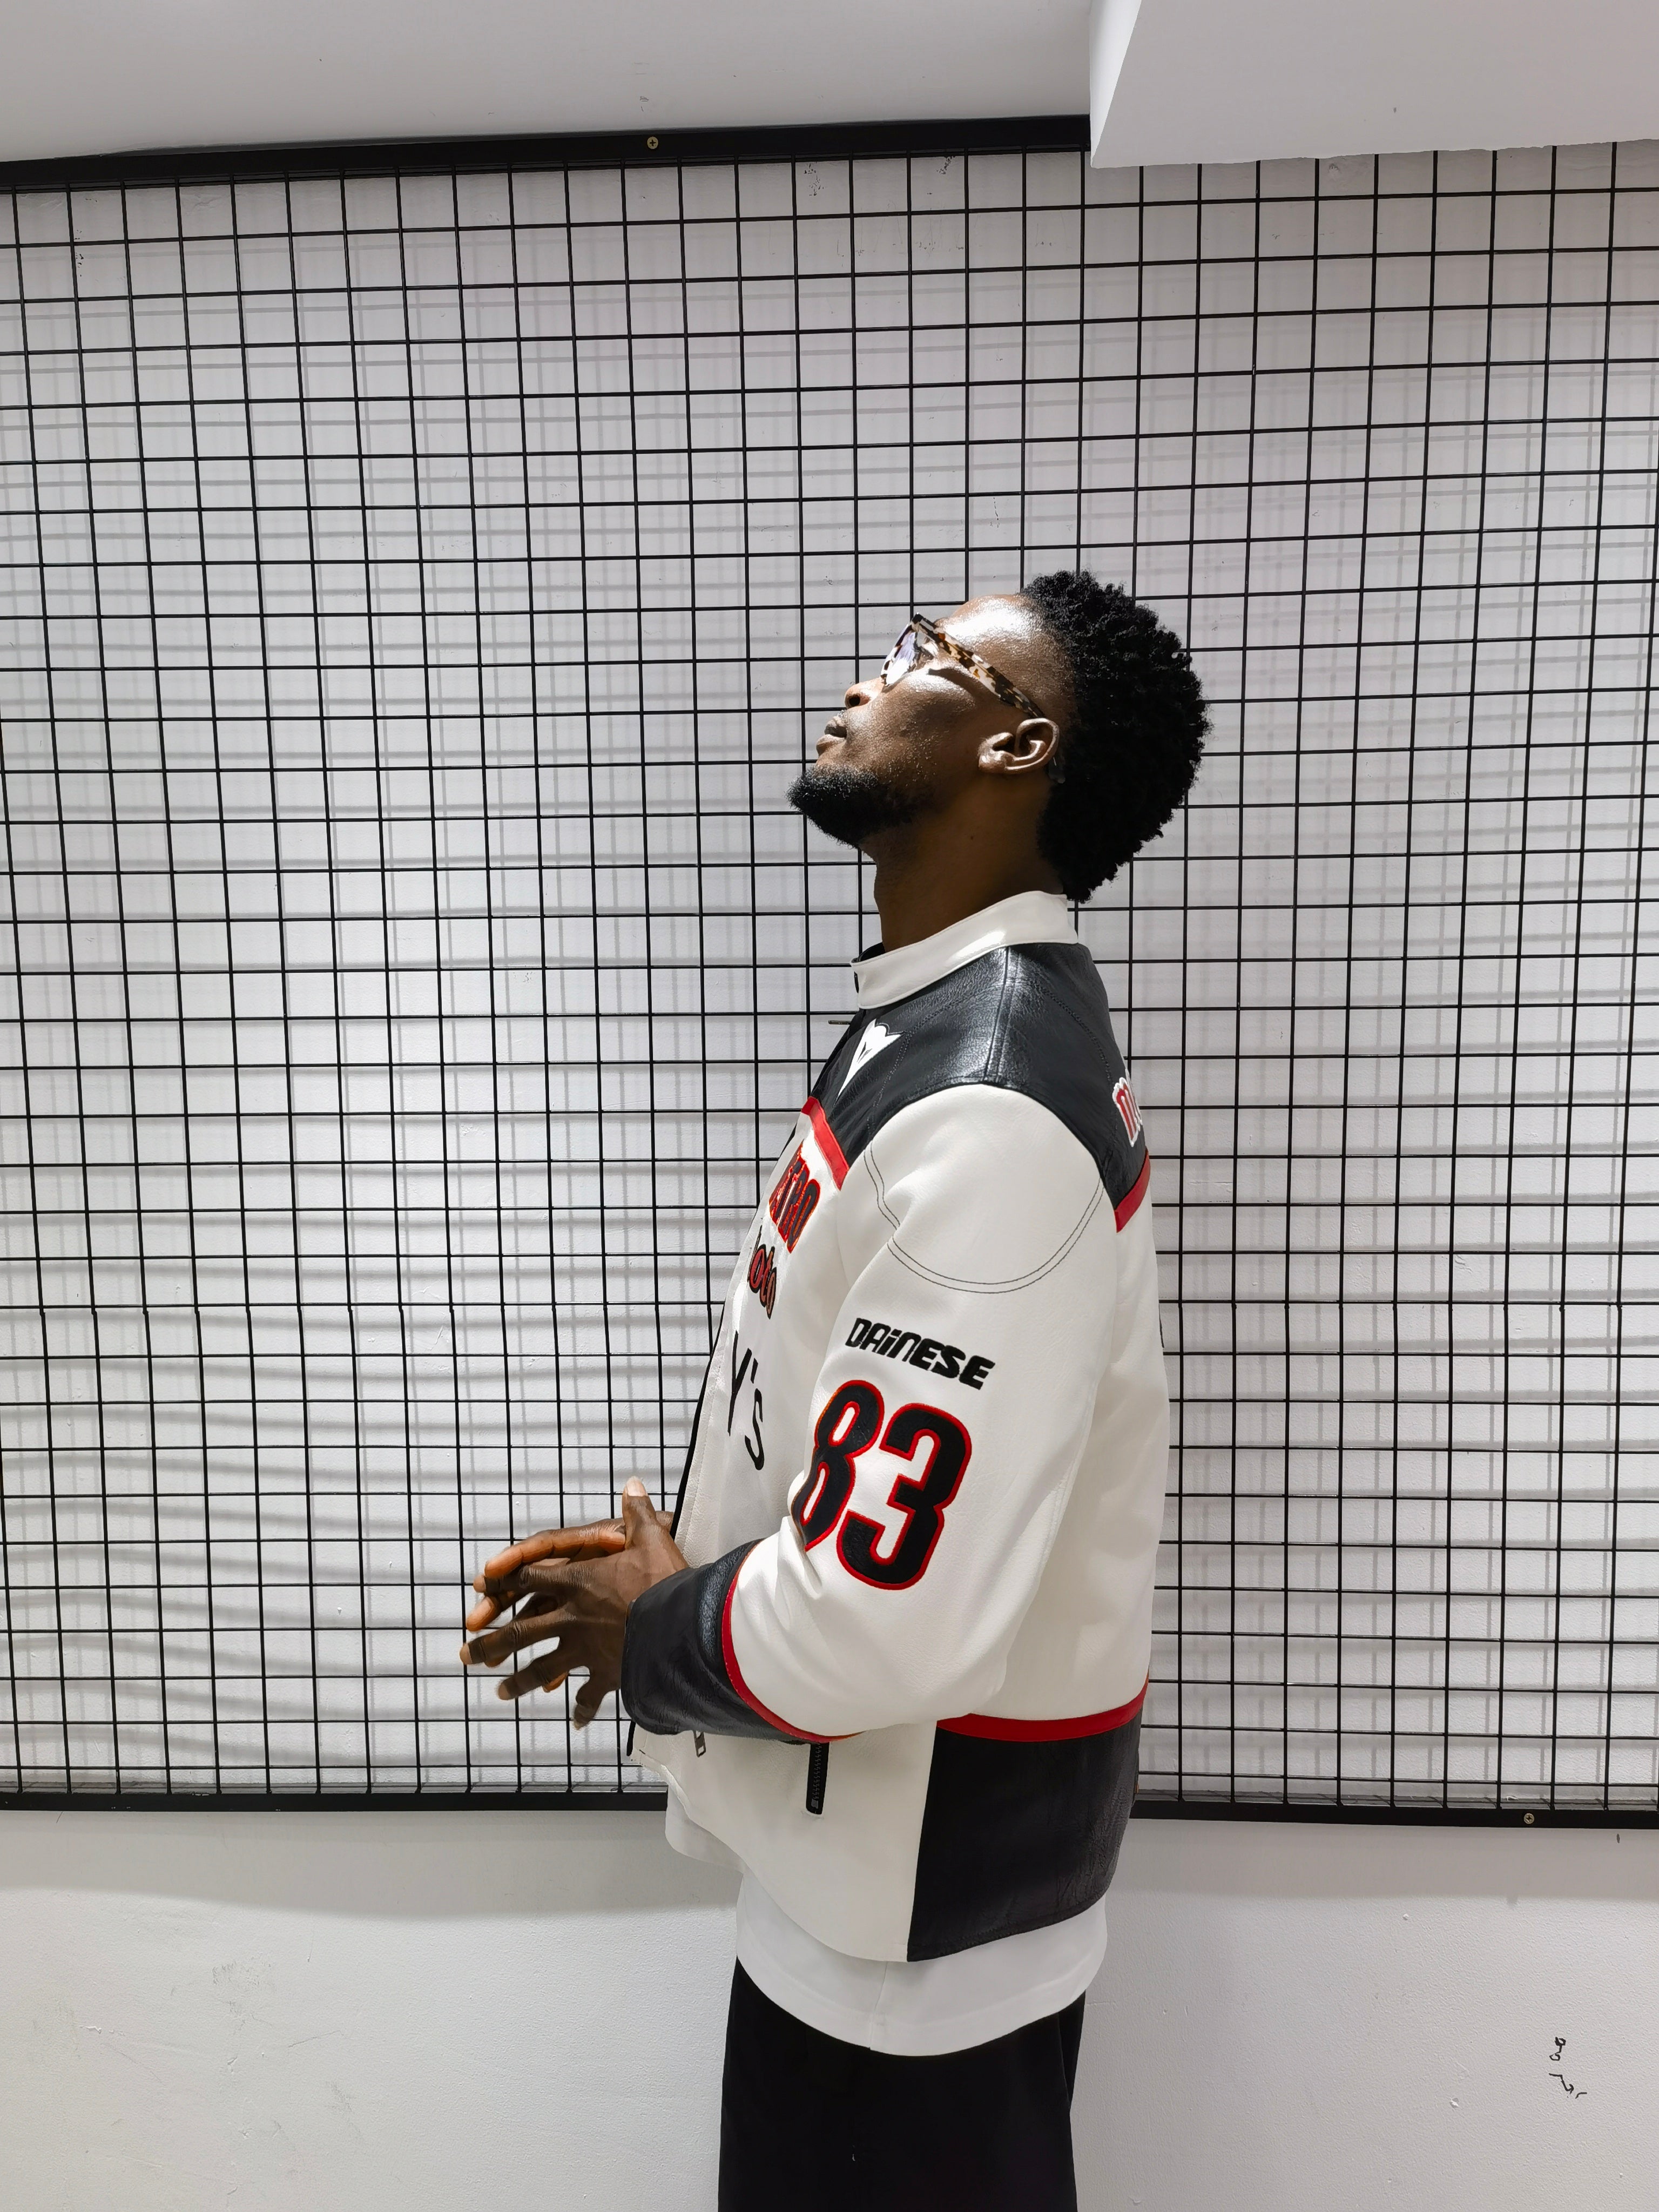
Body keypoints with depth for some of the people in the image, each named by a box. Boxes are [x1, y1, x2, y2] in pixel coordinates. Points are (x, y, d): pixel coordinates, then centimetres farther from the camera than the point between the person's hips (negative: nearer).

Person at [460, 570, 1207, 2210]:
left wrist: (649, 1636, -13)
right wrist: (676, 1558, 1)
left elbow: (882, 1625, -33)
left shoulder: (989, 1111, -30)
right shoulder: (940, 1020, 3)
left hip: (930, 1885, -9)